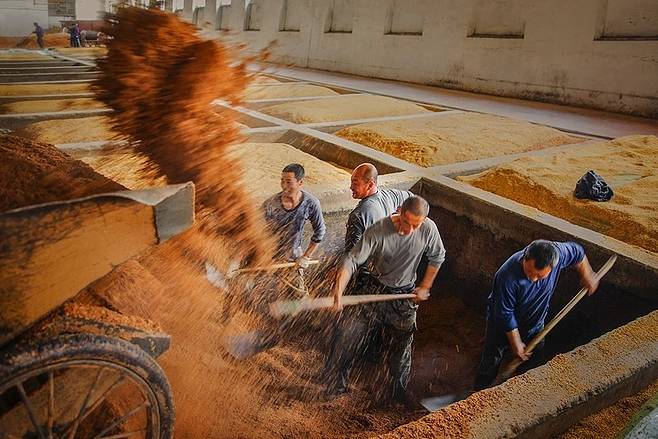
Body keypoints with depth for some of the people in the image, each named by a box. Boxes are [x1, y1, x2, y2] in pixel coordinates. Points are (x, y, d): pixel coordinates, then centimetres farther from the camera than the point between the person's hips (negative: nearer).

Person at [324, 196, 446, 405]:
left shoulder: (428, 229, -17)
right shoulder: (378, 230, -25)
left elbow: (437, 258, 2)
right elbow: (352, 260, -27)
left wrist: (424, 287, 3)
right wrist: (338, 290, -40)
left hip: (404, 296, 2)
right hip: (374, 290, -1)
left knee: (401, 346, 14)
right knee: (346, 335, -2)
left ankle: (398, 392, 39)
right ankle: (335, 385, 21)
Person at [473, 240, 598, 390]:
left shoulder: (557, 253, -30)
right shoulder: (507, 276, -40)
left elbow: (578, 253, -4)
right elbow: (505, 314, -27)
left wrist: (587, 277, 8)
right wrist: (516, 343, -17)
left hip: (534, 325, 4)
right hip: (503, 325, -4)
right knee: (490, 366, 12)